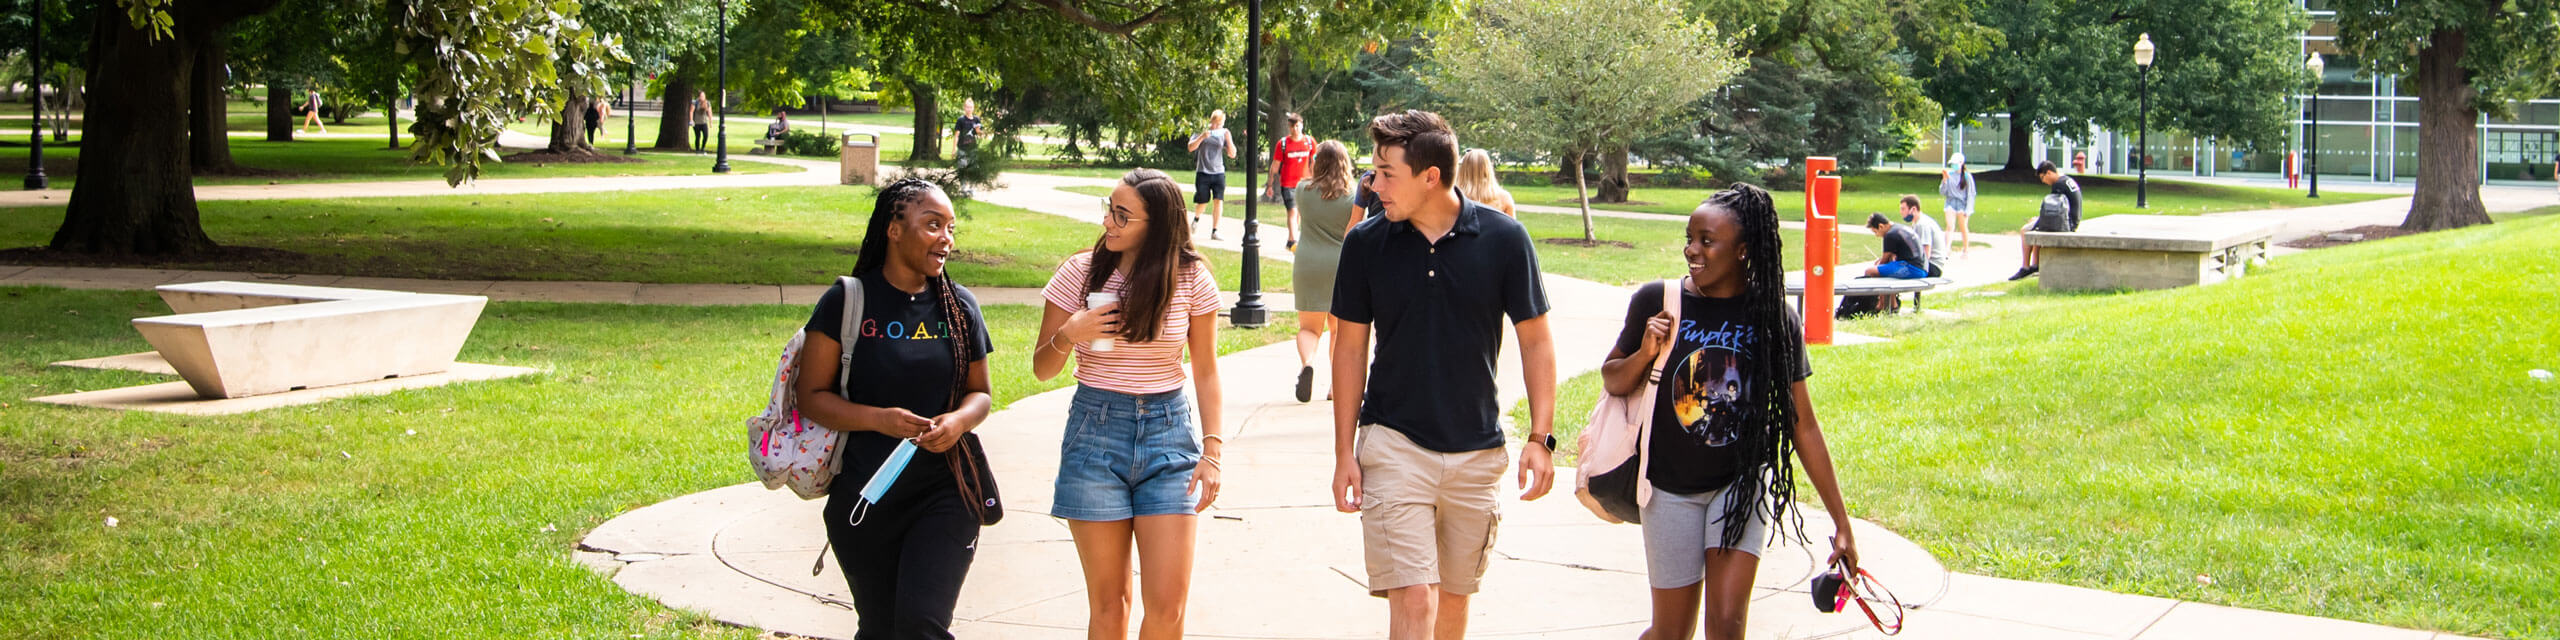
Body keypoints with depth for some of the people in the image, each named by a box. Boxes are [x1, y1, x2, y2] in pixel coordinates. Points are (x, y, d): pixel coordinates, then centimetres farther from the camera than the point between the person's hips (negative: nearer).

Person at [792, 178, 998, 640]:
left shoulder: (959, 306, 5)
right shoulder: (846, 302, -4)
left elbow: (980, 392, 12)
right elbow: (811, 395, -4)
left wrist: (959, 421, -11)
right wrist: (879, 419, -19)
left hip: (944, 495, 1)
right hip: (863, 499, -1)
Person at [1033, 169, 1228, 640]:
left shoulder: (1191, 278, -2)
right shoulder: (1081, 273, -2)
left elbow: (1206, 371, 7)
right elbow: (1041, 368, 5)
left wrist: (1211, 450, -1)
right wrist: (1069, 334, -15)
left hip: (1169, 431, 0)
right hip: (1095, 430, 0)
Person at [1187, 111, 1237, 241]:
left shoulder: (1223, 135, 7)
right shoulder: (1201, 132, 3)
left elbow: (1232, 154, 2)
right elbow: (1191, 147, -7)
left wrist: (1228, 139, -12)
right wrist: (1202, 137, -21)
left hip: (1219, 173, 1)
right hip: (1203, 172, -1)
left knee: (1218, 201, -12)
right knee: (1203, 202, 0)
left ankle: (1215, 231, -8)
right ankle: (1196, 218, 35)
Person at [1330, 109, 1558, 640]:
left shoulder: (1503, 238, -6)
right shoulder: (1366, 244, -4)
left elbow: (1535, 339, 2)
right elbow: (1350, 347, 4)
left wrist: (1541, 437, -5)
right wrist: (1345, 452, 1)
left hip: (1477, 452, 1)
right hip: (1393, 445, -1)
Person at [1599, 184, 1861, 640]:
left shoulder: (1774, 317, -9)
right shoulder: (1657, 302, -10)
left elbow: (1802, 424, -3)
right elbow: (1612, 383, 4)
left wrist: (1841, 523, -3)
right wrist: (1645, 354, -20)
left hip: (1743, 482, 0)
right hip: (1671, 488, 0)